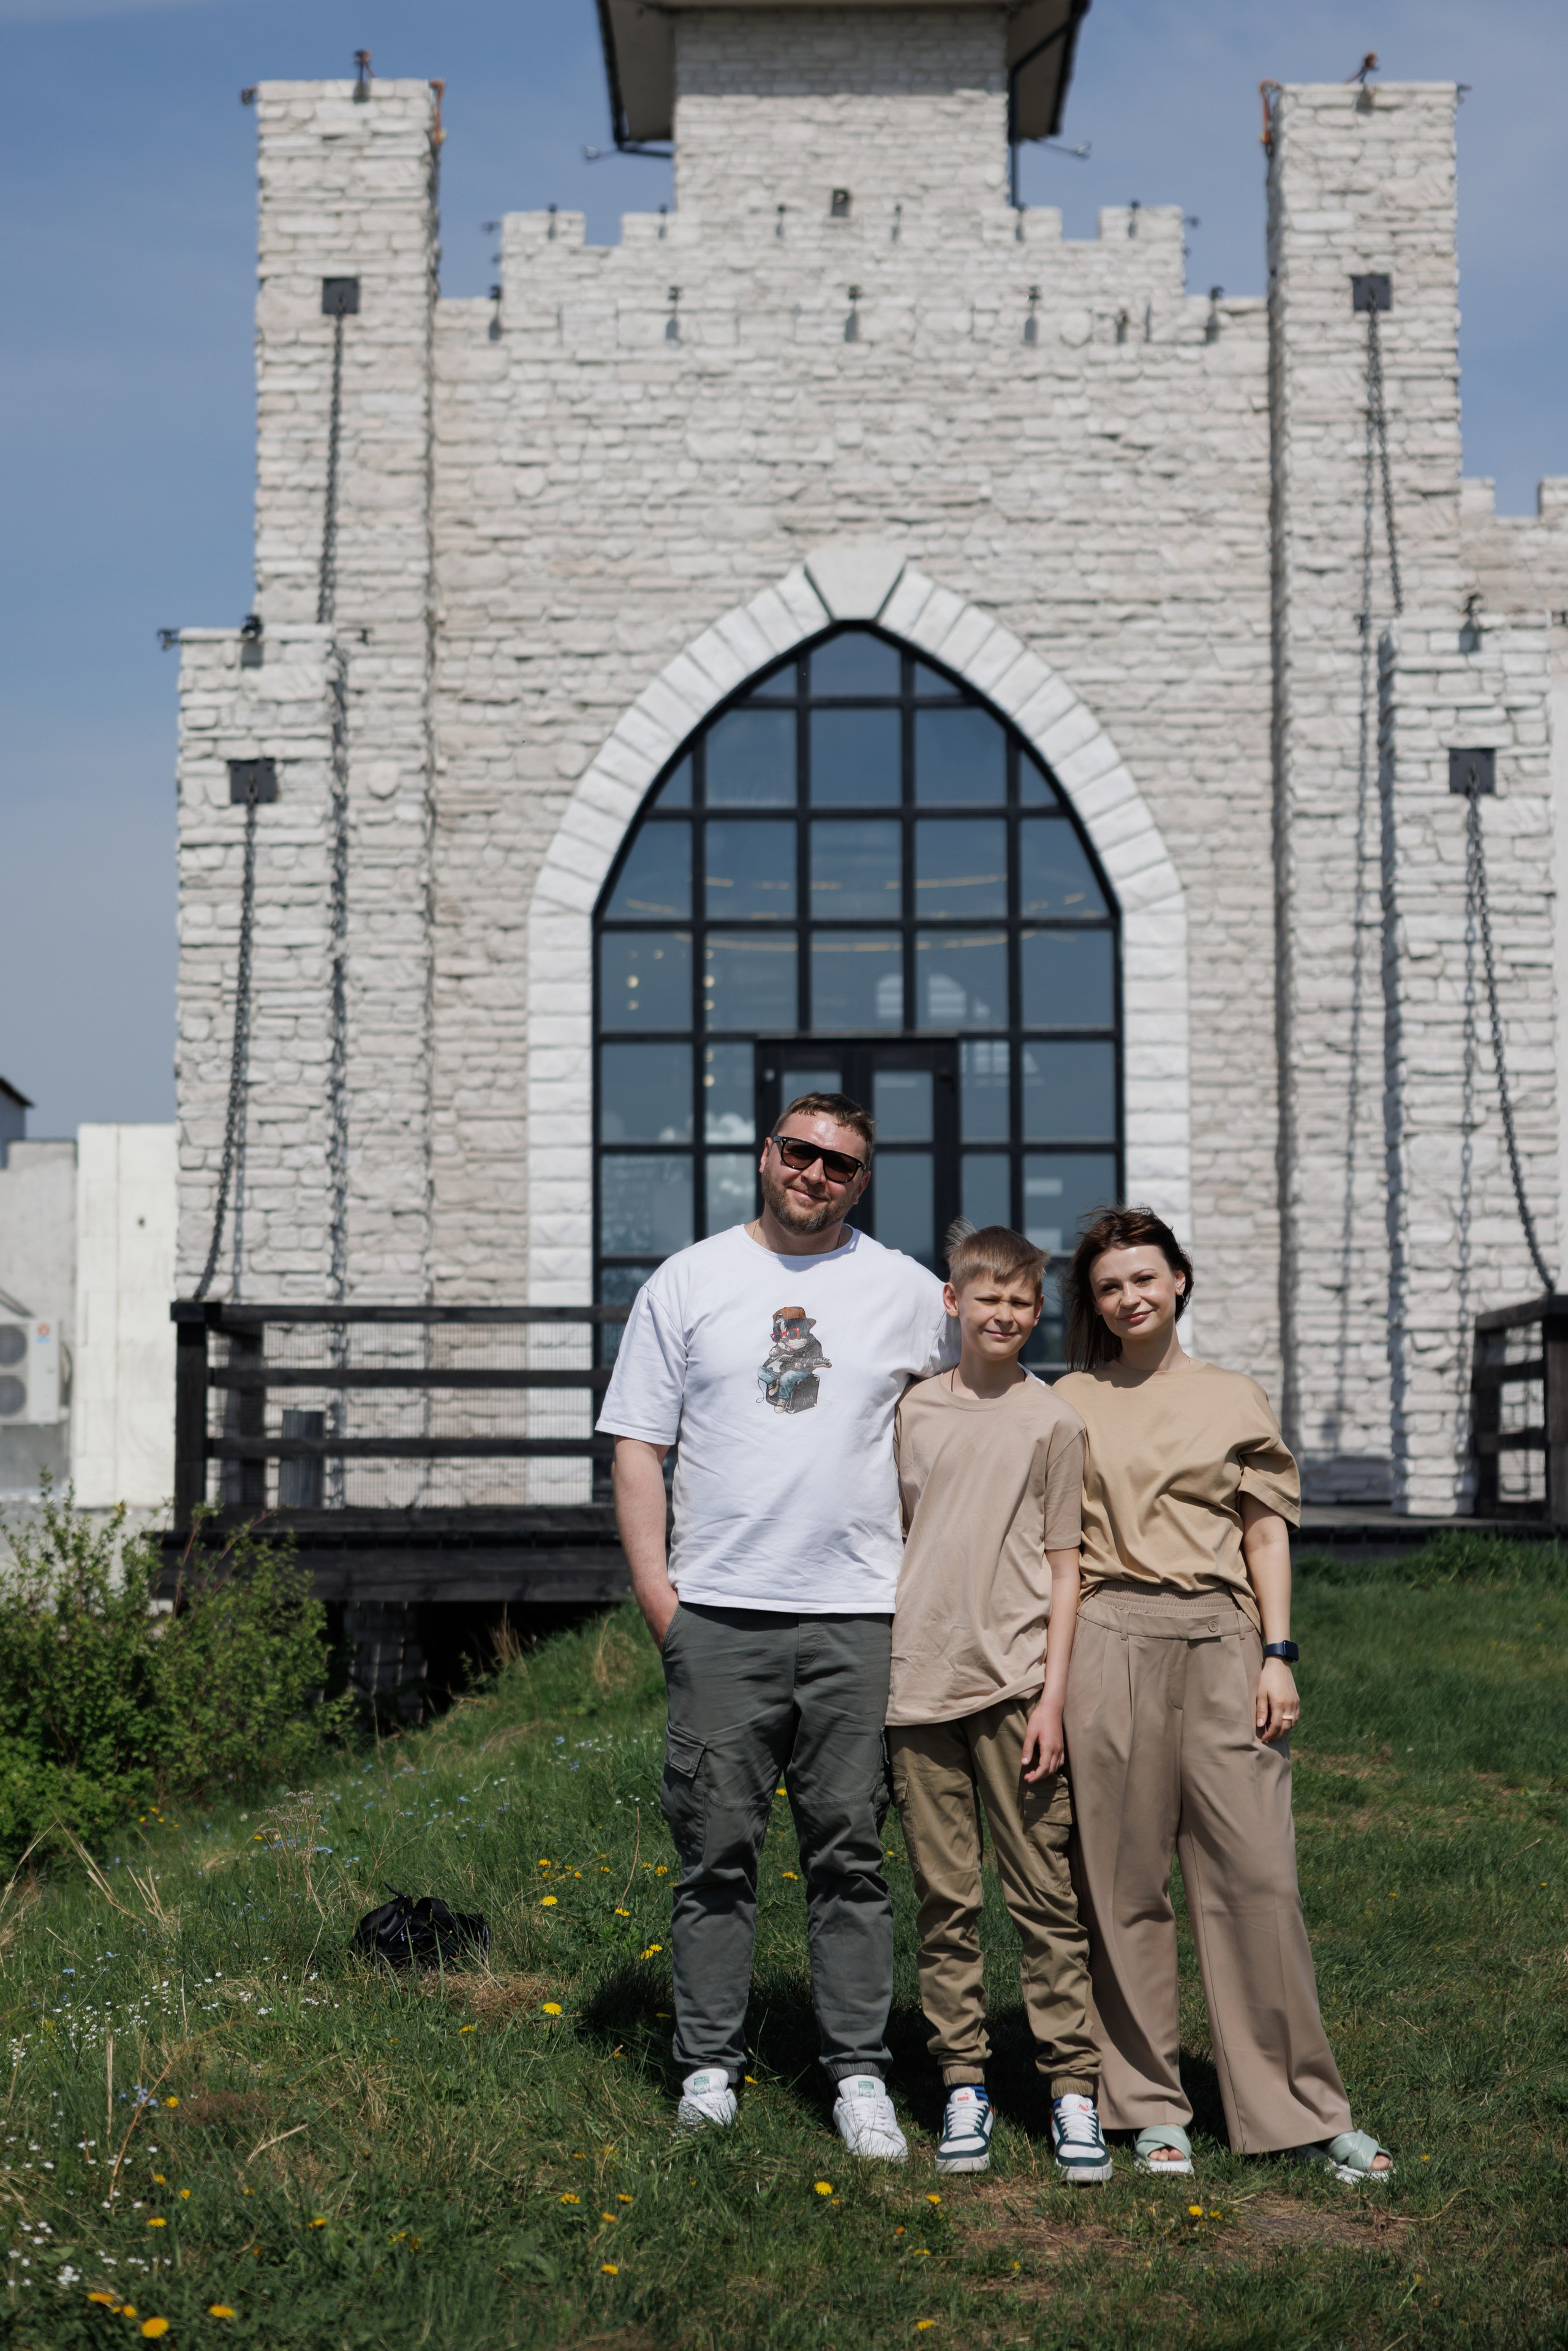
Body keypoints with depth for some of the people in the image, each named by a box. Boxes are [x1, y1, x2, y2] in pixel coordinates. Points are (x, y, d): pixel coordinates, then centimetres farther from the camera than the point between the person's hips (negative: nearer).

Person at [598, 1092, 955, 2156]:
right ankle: (710, 2064, 12)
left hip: (859, 1616, 0)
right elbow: (639, 1442, 7)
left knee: (852, 1852, 3)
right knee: (718, 1848, 3)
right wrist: (655, 1588, -2)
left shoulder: (909, 1293, 8)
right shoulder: (688, 1282, 7)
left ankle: (861, 2075, 10)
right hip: (720, 1615, 0)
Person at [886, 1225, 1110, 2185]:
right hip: (920, 1682, 3)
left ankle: (1074, 2087, 4)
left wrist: (1053, 1691, -6)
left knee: (1045, 1894, -1)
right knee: (947, 1899, 6)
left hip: (1015, 1682, -2)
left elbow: (1063, 1566, 2)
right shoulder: (914, 1410, 10)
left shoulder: (1052, 1418, 2)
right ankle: (964, 2086, 13)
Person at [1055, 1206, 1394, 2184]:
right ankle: (1150, 2107, 12)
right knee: (1124, 1881, 2)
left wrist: (1278, 1654, 1)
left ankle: (1303, 2111, 4)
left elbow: (1267, 1532, 11)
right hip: (1109, 1642, 0)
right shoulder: (1074, 1404, 10)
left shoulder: (1236, 1399, 12)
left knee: (1258, 1873, -4)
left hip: (1221, 1639, 0)